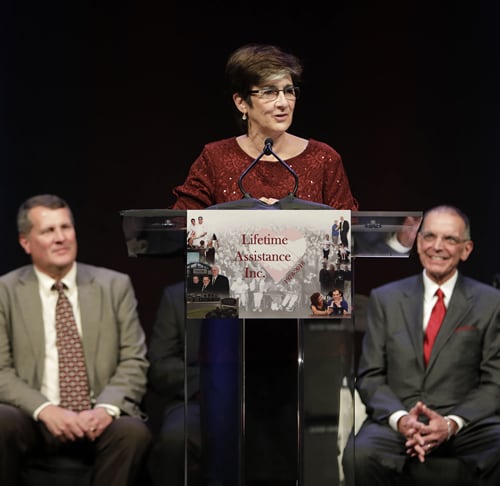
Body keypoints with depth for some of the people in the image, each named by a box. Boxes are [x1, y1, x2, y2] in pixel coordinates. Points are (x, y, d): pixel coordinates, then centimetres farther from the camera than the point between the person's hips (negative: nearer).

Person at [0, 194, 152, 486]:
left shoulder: (115, 286, 10)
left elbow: (133, 361, 6)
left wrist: (107, 407, -14)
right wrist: (44, 409, -17)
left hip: (99, 418, 1)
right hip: (35, 418, 0)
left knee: (133, 431, -32)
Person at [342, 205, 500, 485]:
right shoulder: (385, 299, 13)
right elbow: (370, 376, 8)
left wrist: (452, 423, -13)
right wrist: (399, 418, -12)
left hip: (465, 422, -1)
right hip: (398, 419, 1)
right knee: (360, 454, -32)